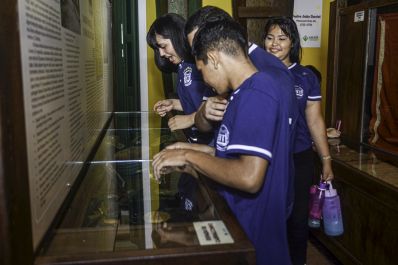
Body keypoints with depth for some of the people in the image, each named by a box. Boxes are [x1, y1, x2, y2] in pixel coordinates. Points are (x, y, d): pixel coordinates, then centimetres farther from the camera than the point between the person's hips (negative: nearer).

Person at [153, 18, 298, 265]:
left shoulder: (255, 95, -24)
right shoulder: (272, 82, 6)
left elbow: (249, 177, -31)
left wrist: (189, 156, -20)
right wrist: (199, 152, 6)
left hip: (250, 233, -9)